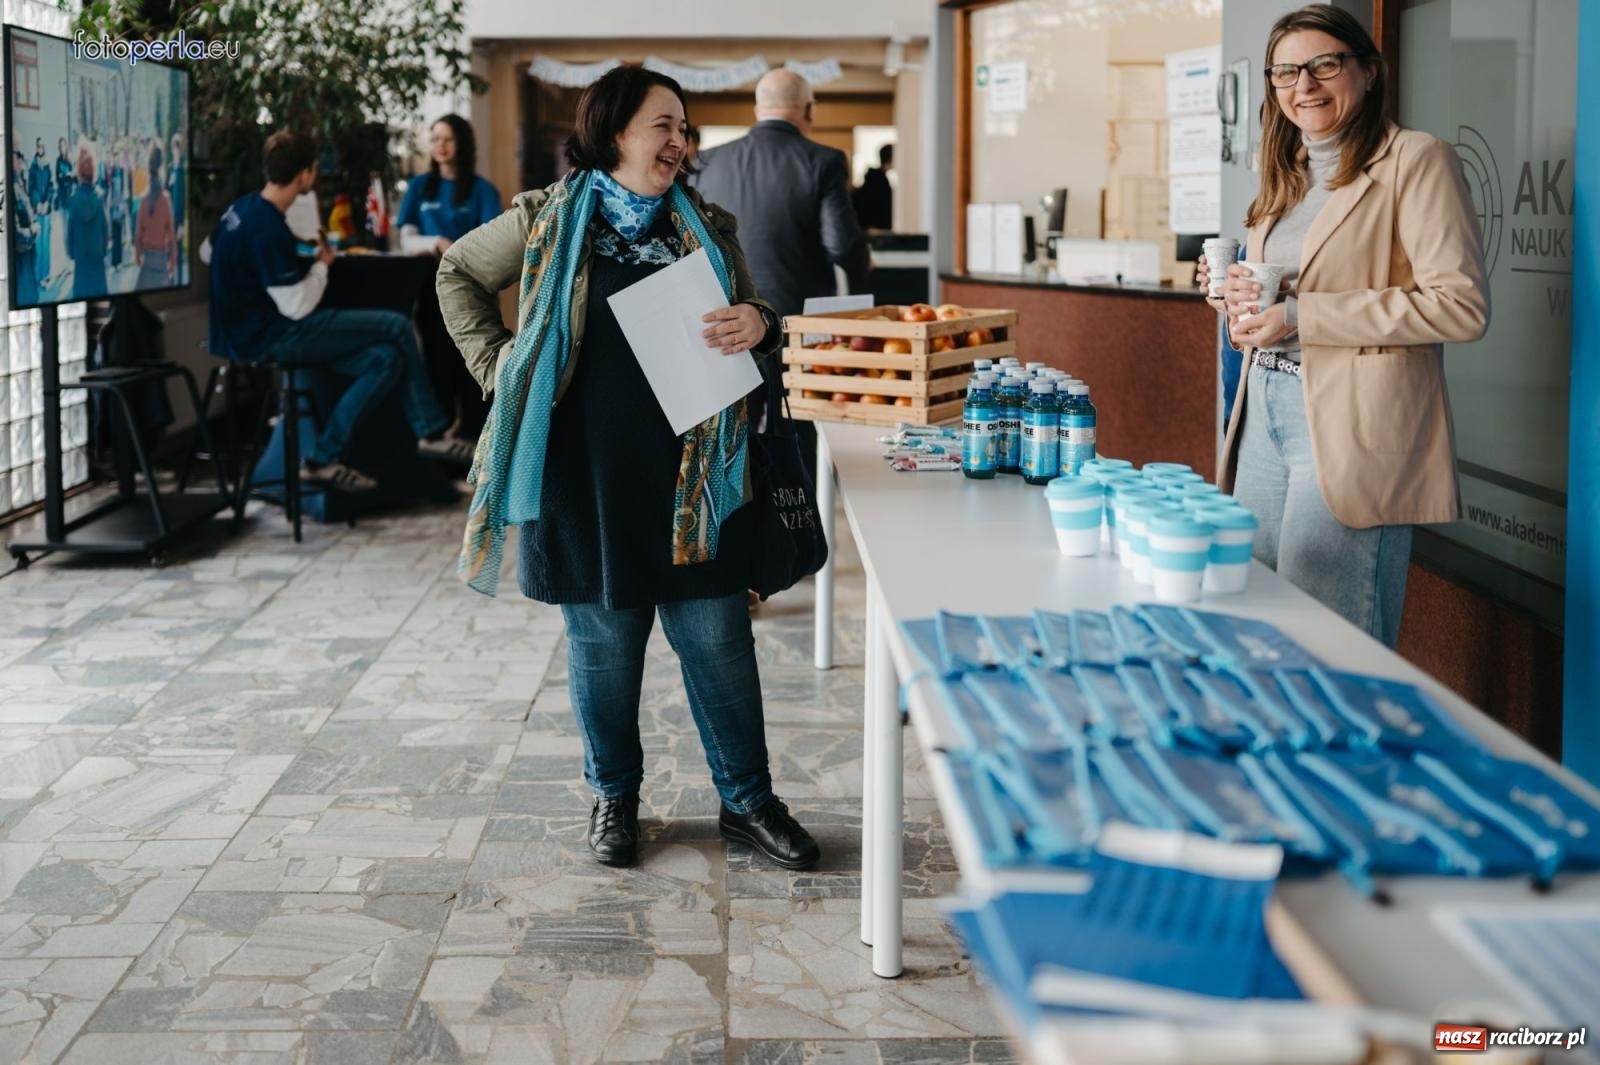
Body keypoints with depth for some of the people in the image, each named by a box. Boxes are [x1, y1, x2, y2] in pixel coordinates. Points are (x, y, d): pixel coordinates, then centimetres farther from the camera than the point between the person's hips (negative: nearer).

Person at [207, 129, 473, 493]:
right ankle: (431, 432, 4)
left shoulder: (243, 207, 6)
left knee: (386, 359, 3)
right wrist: (321, 264, -3)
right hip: (266, 339, -10)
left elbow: (206, 252, 25)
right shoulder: (267, 228, -22)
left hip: (246, 330, 10)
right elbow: (298, 307, -22)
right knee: (397, 327, -8)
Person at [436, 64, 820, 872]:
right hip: (585, 472, -1)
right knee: (603, 639, 9)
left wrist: (758, 326, -9)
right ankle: (614, 795, 27)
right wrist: (496, 363, 4)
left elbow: (753, 323, 16)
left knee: (718, 636, 4)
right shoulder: (548, 221, 1)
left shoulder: (707, 227, 7)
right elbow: (458, 274, 15)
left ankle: (747, 801, 17)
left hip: (689, 473, 2)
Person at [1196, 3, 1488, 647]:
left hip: (1351, 424, -8)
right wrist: (1243, 299, 4)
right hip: (1266, 411, 8)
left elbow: (1461, 305, -15)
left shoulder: (1415, 161, -6)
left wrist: (1298, 316, -17)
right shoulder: (1287, 174, 19)